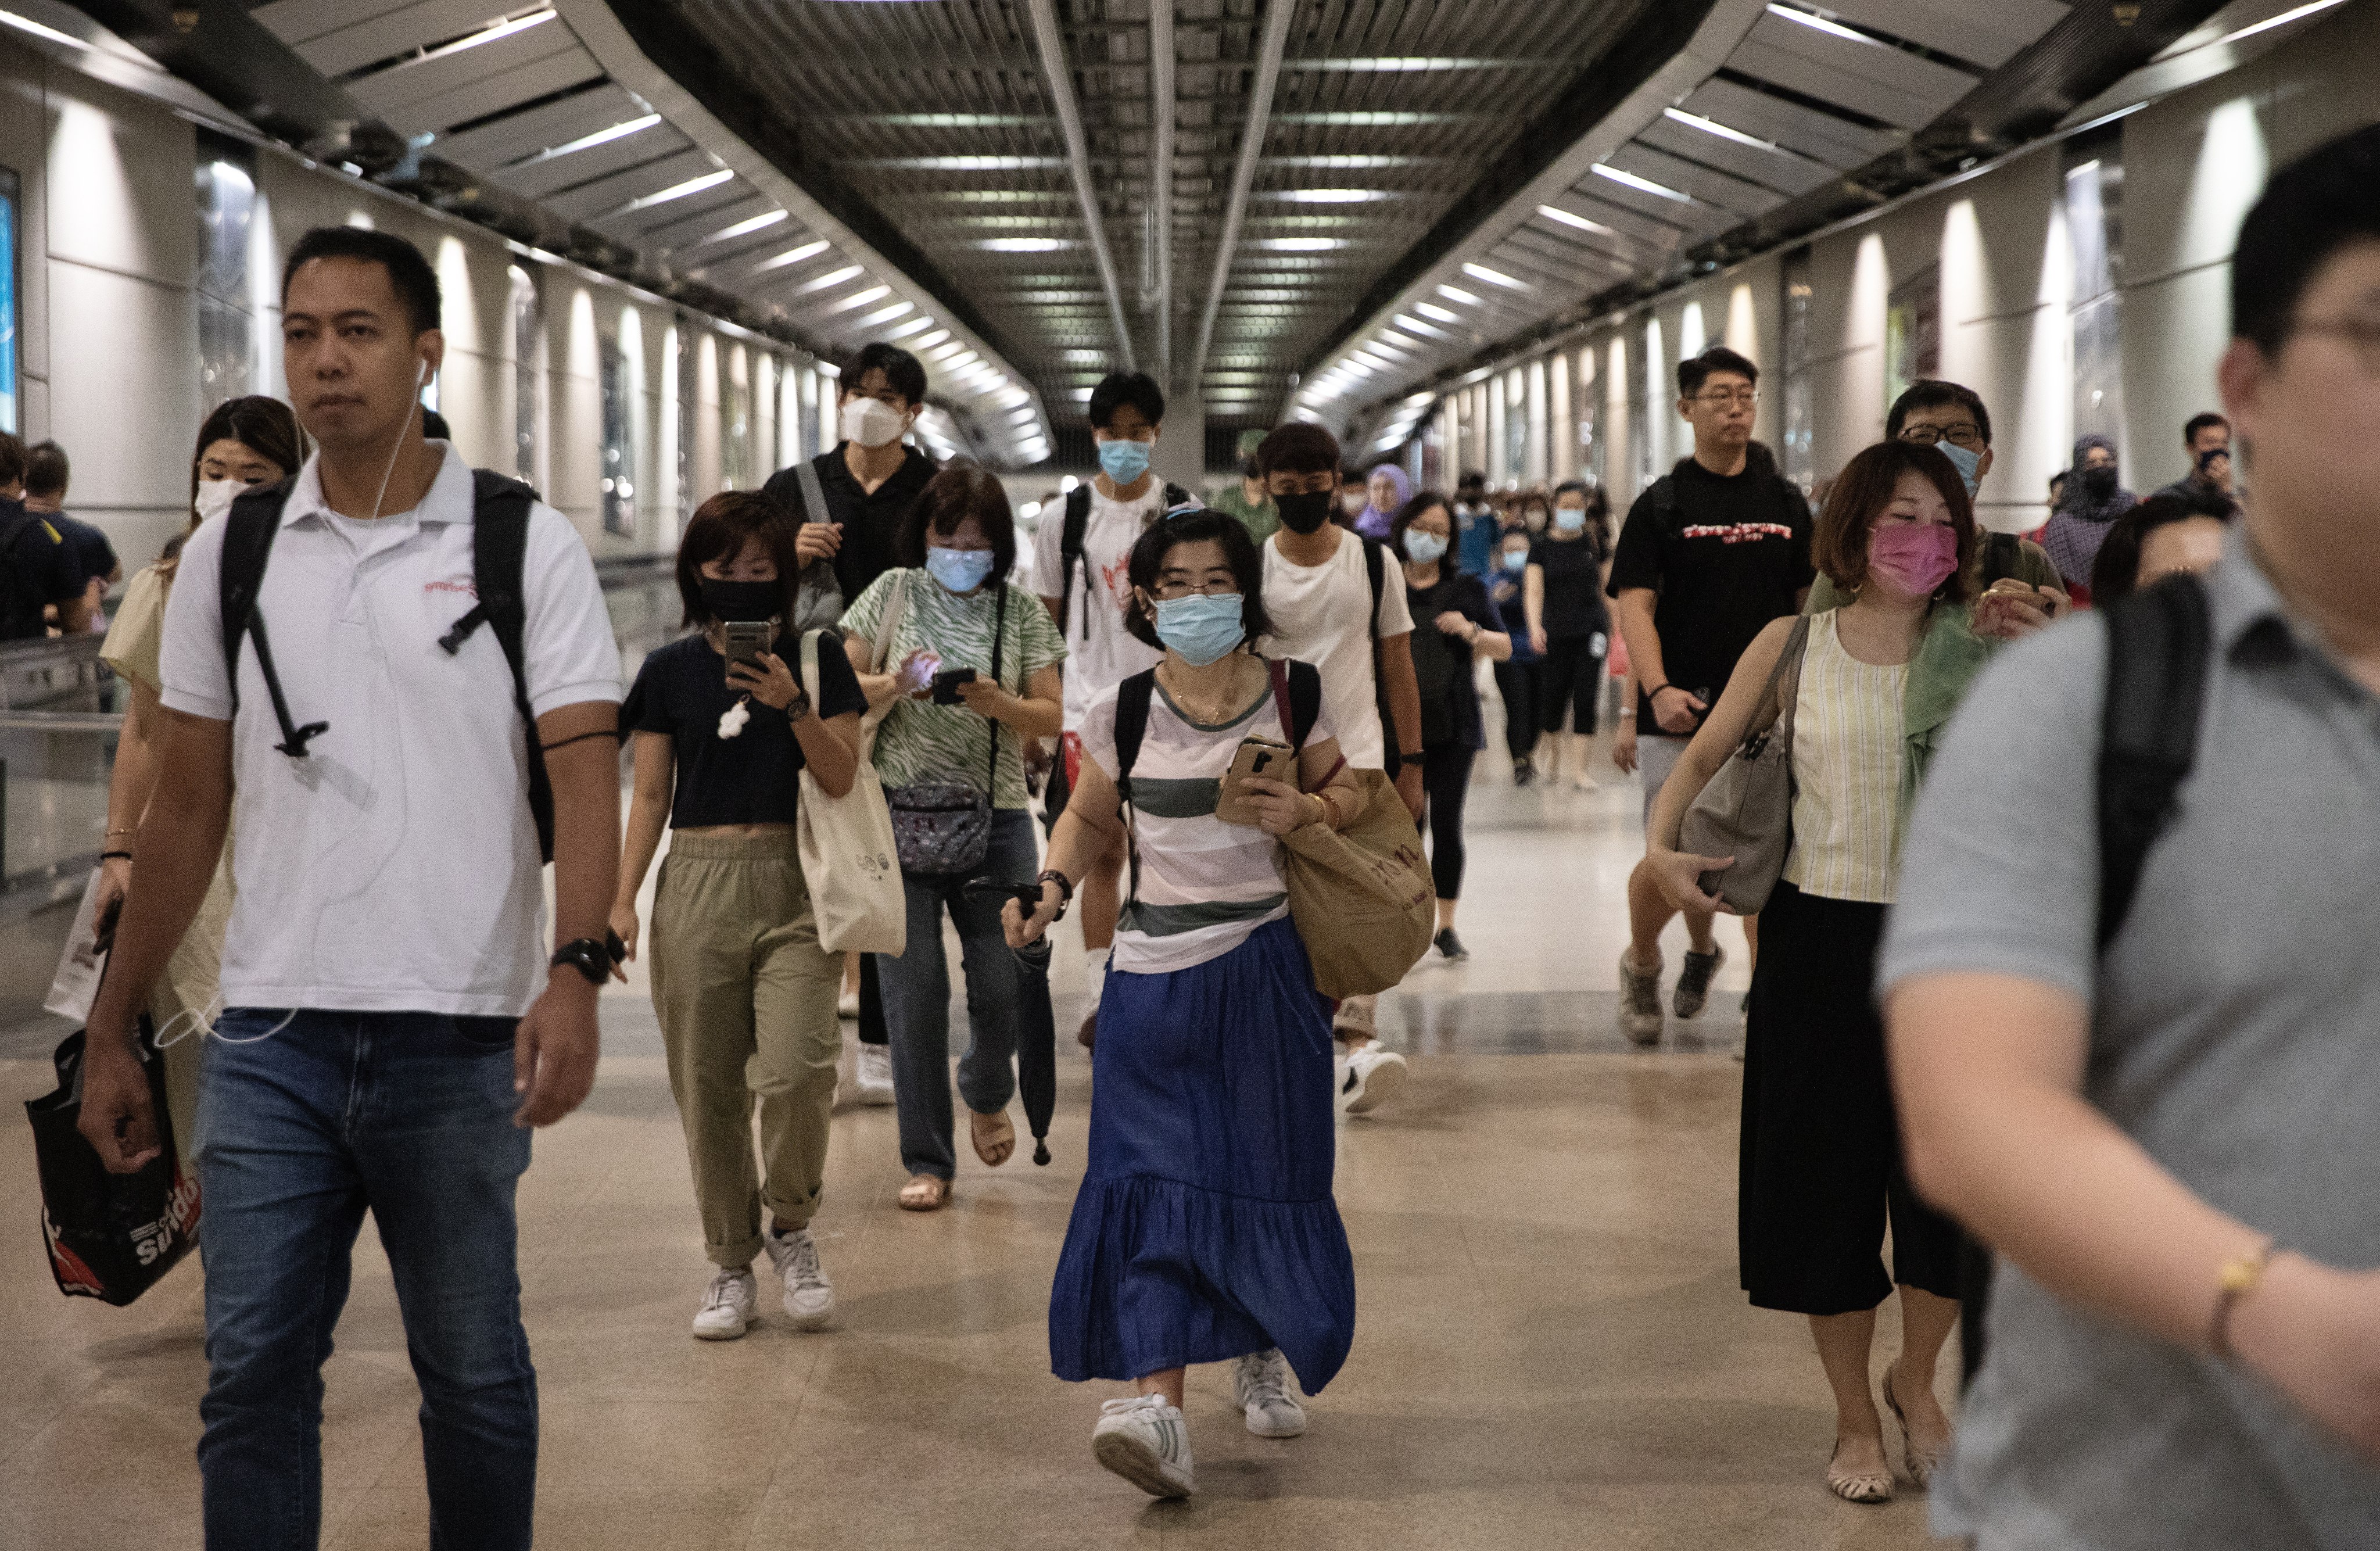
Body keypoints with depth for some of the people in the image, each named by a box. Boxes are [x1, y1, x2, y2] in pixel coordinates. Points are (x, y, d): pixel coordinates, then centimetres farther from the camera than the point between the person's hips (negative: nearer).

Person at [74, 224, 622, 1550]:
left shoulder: (527, 544, 0)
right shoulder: (230, 554, 9)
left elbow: (586, 774, -8)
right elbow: (189, 808, 13)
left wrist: (576, 972, -24)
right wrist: (112, 1031, 11)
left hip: (460, 1039, -2)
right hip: (271, 1038, 2)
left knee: (476, 1375, 9)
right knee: (253, 1375, 2)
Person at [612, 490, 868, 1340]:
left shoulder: (818, 660, 5)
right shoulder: (670, 671, 7)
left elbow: (842, 780, -1)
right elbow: (651, 794, 10)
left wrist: (794, 706, -15)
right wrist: (622, 898, 3)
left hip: (793, 886, -1)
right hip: (698, 883, 1)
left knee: (795, 1070, -16)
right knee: (708, 1088, 2)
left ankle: (791, 1224, 10)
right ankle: (732, 1262, 16)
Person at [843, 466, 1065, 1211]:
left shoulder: (1021, 612, 6)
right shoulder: (894, 594, 5)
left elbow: (1051, 716, 3)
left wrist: (998, 704, -17)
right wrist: (896, 686, -15)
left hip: (995, 820, 1)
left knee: (1004, 983, 0)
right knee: (914, 988, -3)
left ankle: (986, 1093, 35)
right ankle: (927, 1162, 8)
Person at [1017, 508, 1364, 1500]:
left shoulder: (1290, 698, 0)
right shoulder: (1125, 712, 1)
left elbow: (1344, 794, 13)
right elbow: (1089, 818, 14)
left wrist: (1306, 810, -9)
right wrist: (1052, 888, -4)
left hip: (1267, 966, 1)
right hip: (1155, 971, 0)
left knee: (1269, 1172, 7)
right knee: (1153, 1182, -10)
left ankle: (1262, 1356, 32)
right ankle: (1157, 1409, -17)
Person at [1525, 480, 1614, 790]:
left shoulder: (1596, 542, 4)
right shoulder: (1542, 546, 0)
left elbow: (1608, 584, 12)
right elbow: (1533, 590, -9)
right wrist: (1535, 628, -24)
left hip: (1592, 630, 0)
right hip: (1556, 633, 0)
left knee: (1586, 699, -6)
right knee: (1552, 700, 2)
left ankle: (1580, 768, -2)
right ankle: (1555, 754, 31)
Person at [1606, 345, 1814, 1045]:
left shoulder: (1786, 503, 11)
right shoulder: (1661, 504, 1)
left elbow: (1810, 603, 15)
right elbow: (1634, 605, -6)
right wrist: (1658, 690, -20)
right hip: (1681, 714, -3)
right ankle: (1640, 963, 19)